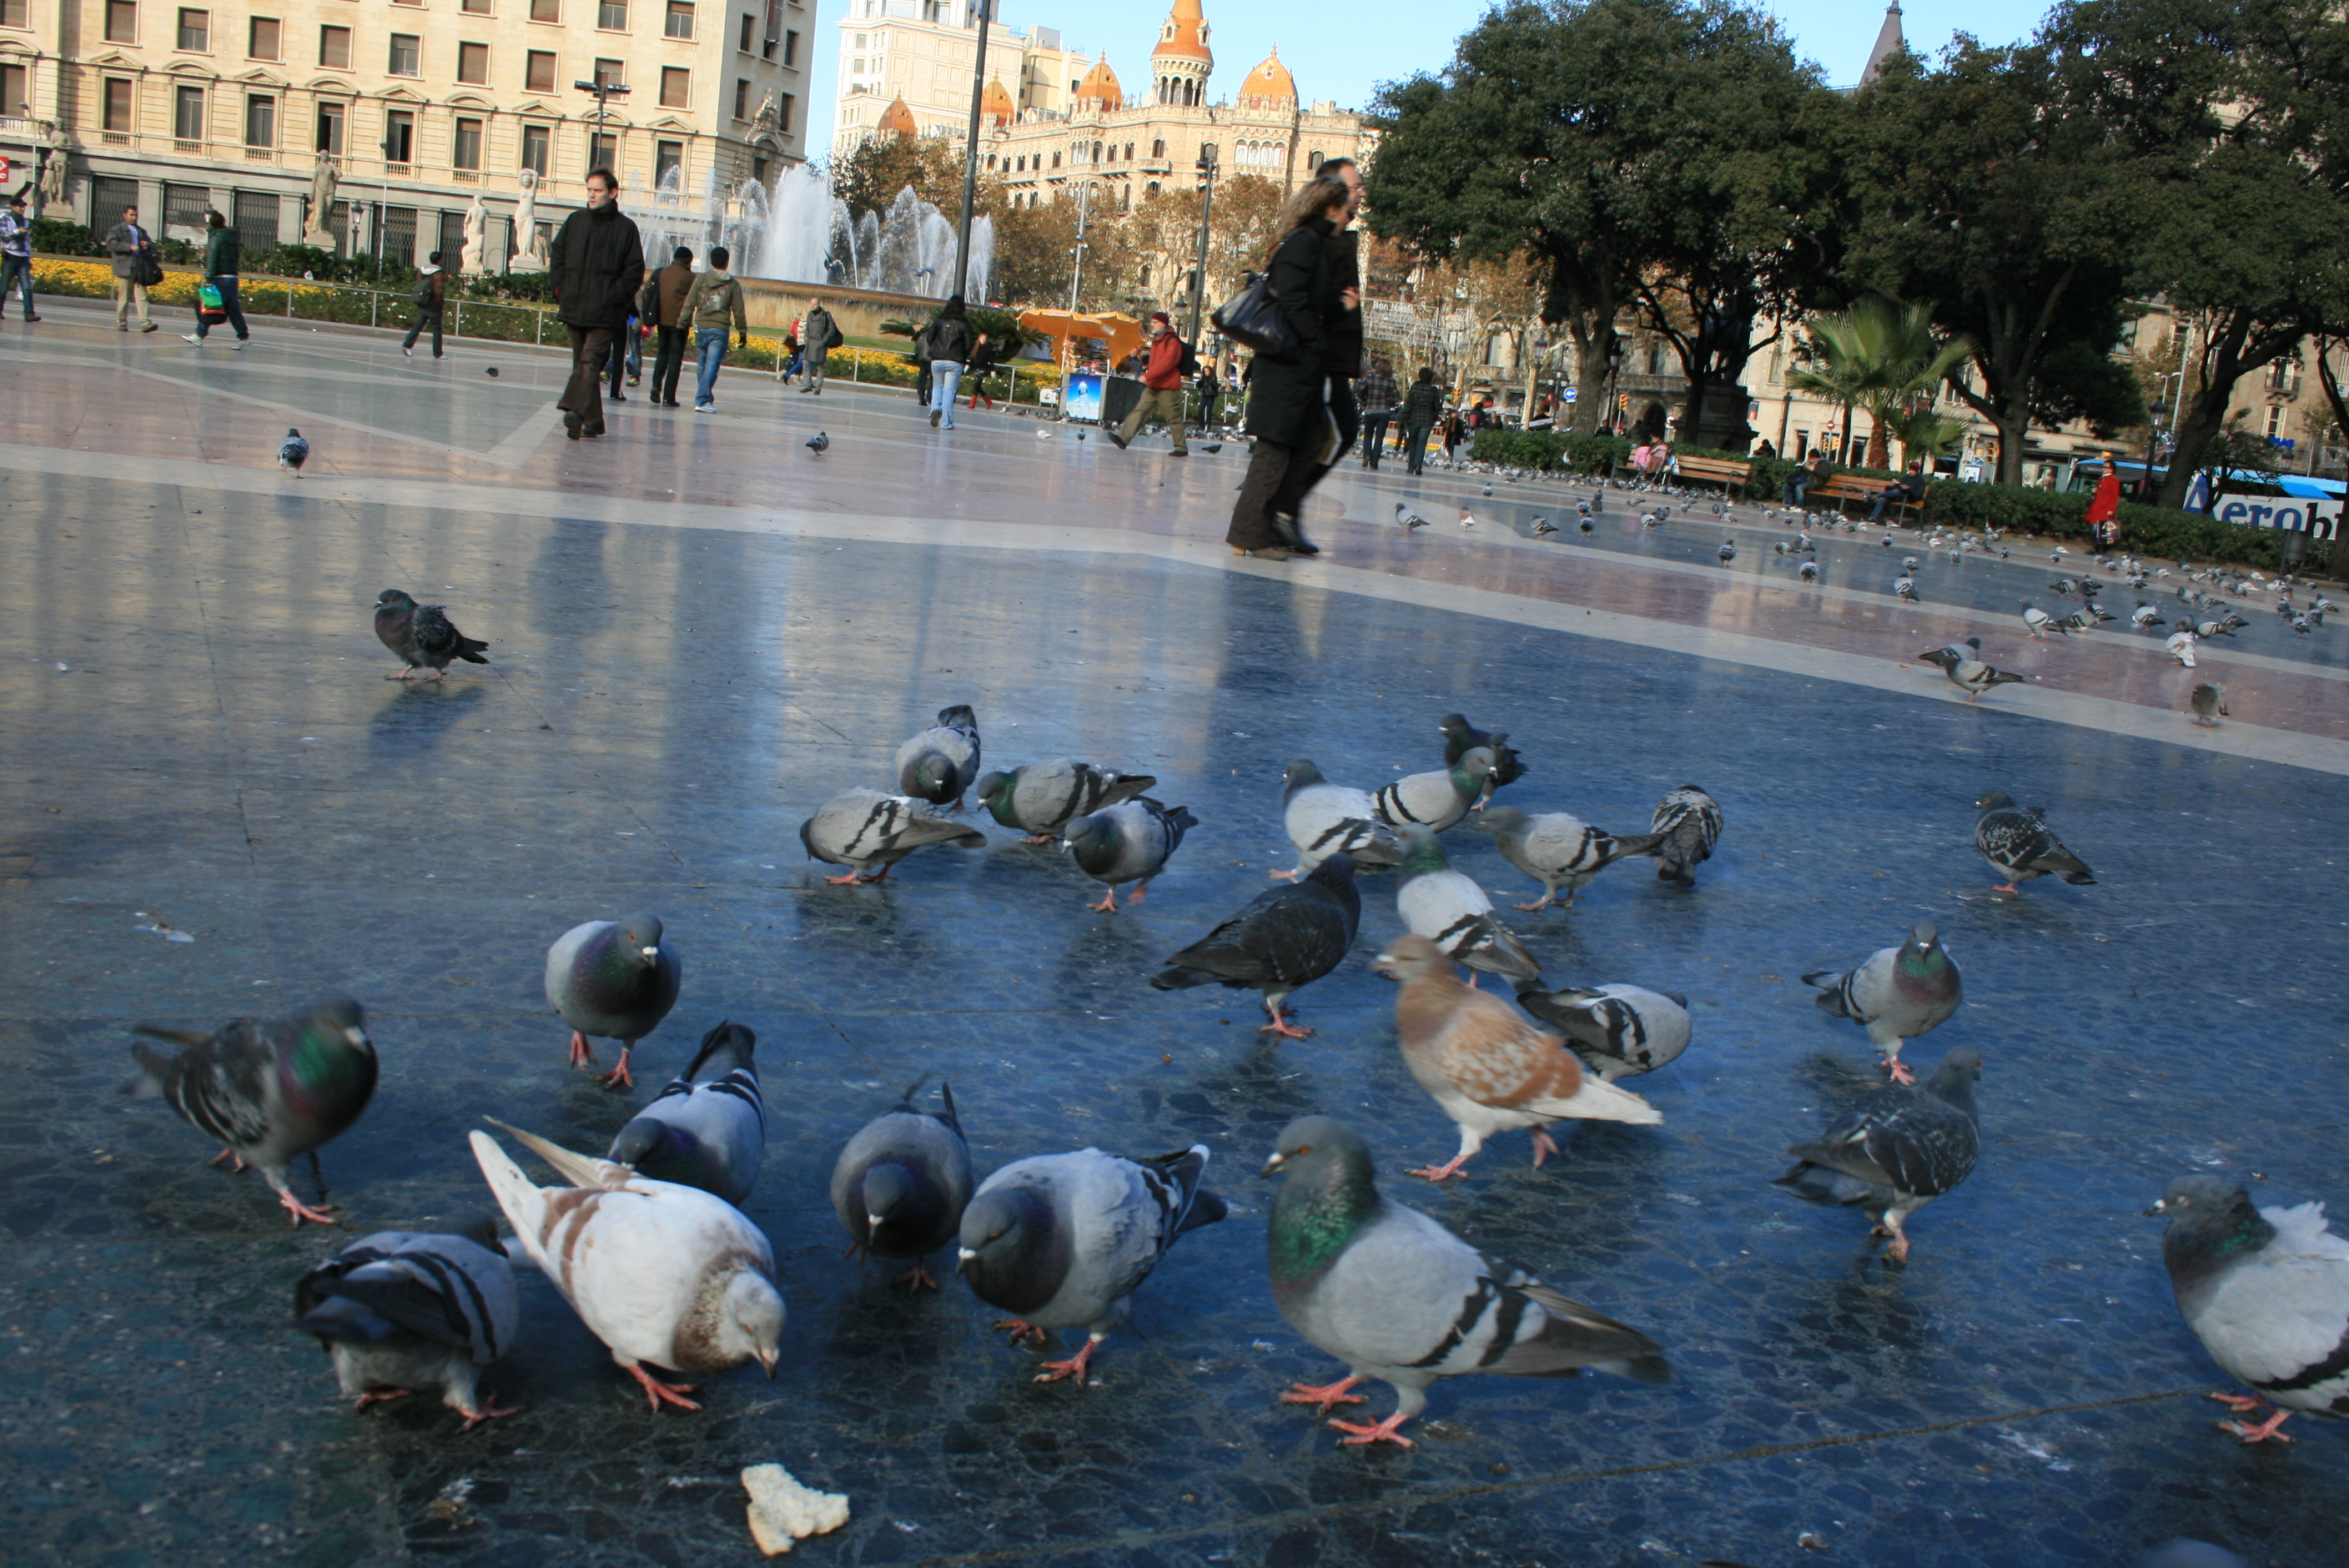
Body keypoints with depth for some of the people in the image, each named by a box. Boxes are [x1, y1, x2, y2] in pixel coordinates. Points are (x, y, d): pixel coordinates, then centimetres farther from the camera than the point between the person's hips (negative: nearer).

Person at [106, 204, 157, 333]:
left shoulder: (142, 231, 24)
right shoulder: (116, 230, 5)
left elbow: (151, 243, 24)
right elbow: (112, 244, -9)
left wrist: (147, 245, -1)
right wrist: (129, 246, -22)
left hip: (140, 268, 4)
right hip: (125, 268, -4)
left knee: (142, 296, -7)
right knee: (123, 297, -1)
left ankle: (145, 323, -15)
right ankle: (121, 323, 7)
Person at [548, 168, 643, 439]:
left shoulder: (626, 228, 0)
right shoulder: (575, 221, 11)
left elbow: (635, 270, 0)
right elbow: (556, 254, 19)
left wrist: (616, 295, -11)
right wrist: (559, 286, 6)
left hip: (604, 311, -5)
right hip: (573, 307, 5)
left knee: (590, 361, -17)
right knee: (581, 363, 7)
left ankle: (574, 410, -31)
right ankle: (593, 420, 12)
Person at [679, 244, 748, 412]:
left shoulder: (701, 280, 3)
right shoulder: (732, 284, 1)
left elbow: (689, 305, 0)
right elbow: (738, 311, 2)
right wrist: (742, 333, 8)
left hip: (701, 328, 2)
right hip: (719, 330, -2)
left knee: (703, 366, 14)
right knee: (712, 366, -6)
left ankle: (706, 399, 23)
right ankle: (702, 401, -17)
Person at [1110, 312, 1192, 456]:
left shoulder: (1172, 342, -11)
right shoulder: (1156, 341, 18)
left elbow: (1167, 363, -23)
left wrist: (1148, 375, -25)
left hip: (1167, 387, -9)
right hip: (1153, 386, 9)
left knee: (1174, 418, -2)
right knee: (1139, 411, -3)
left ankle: (1182, 448, 6)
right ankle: (1123, 438, -11)